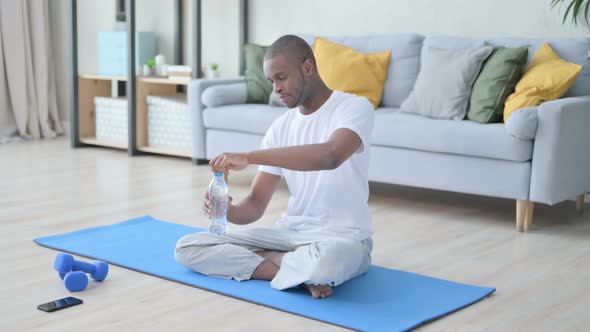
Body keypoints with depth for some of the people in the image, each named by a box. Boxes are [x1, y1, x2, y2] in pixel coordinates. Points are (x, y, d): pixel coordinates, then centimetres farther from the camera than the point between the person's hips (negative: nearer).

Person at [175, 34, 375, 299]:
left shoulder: (355, 107, -10)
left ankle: (263, 260, -11)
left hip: (342, 238, -6)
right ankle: (301, 271, -15)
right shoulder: (280, 127, 9)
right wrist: (229, 211, -18)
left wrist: (250, 156, -35)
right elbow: (256, 205, 6)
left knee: (327, 259, -45)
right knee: (188, 248, -7)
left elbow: (330, 156, -34)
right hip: (288, 233, 7)